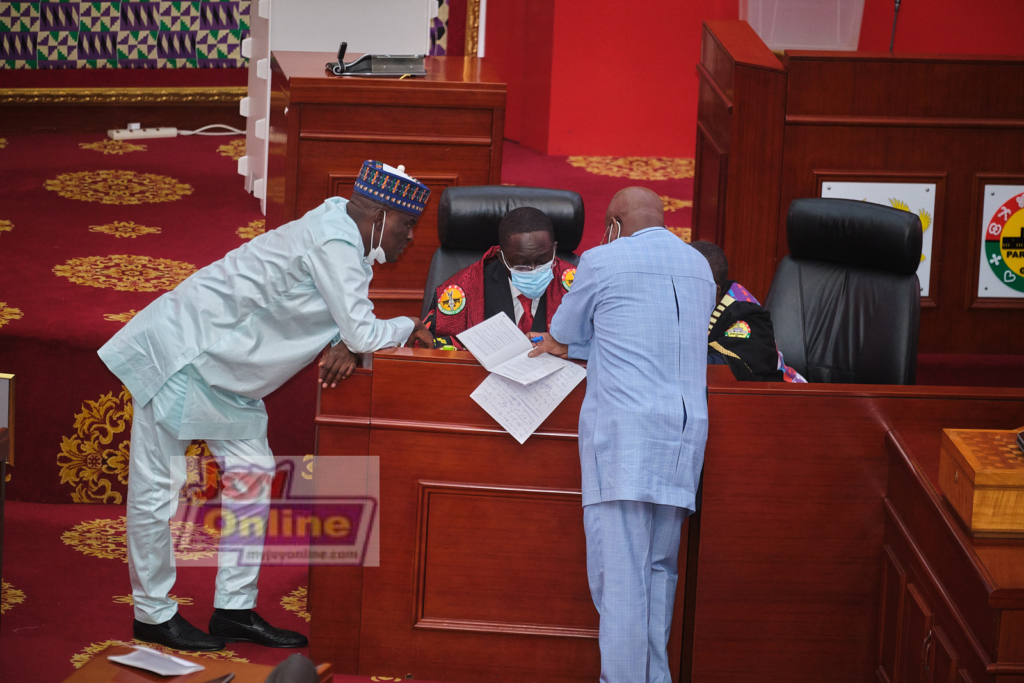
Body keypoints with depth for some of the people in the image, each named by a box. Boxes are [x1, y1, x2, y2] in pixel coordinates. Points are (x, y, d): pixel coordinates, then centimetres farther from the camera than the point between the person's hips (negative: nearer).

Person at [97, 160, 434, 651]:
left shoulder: (348, 237, 6)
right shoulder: (333, 244, -24)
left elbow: (351, 322, 13)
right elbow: (363, 333, -26)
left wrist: (343, 346, -10)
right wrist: (408, 328, -7)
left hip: (218, 363, 10)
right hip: (181, 348, -10)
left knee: (251, 472, 8)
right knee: (158, 484, -2)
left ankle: (234, 610, 15)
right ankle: (152, 613, 7)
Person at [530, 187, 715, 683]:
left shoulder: (603, 261, -1)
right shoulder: (699, 267, 17)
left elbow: (564, 333, 13)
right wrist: (570, 350, 34)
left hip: (623, 434, -6)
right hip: (683, 435, 6)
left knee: (619, 575, -8)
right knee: (658, 569, 13)